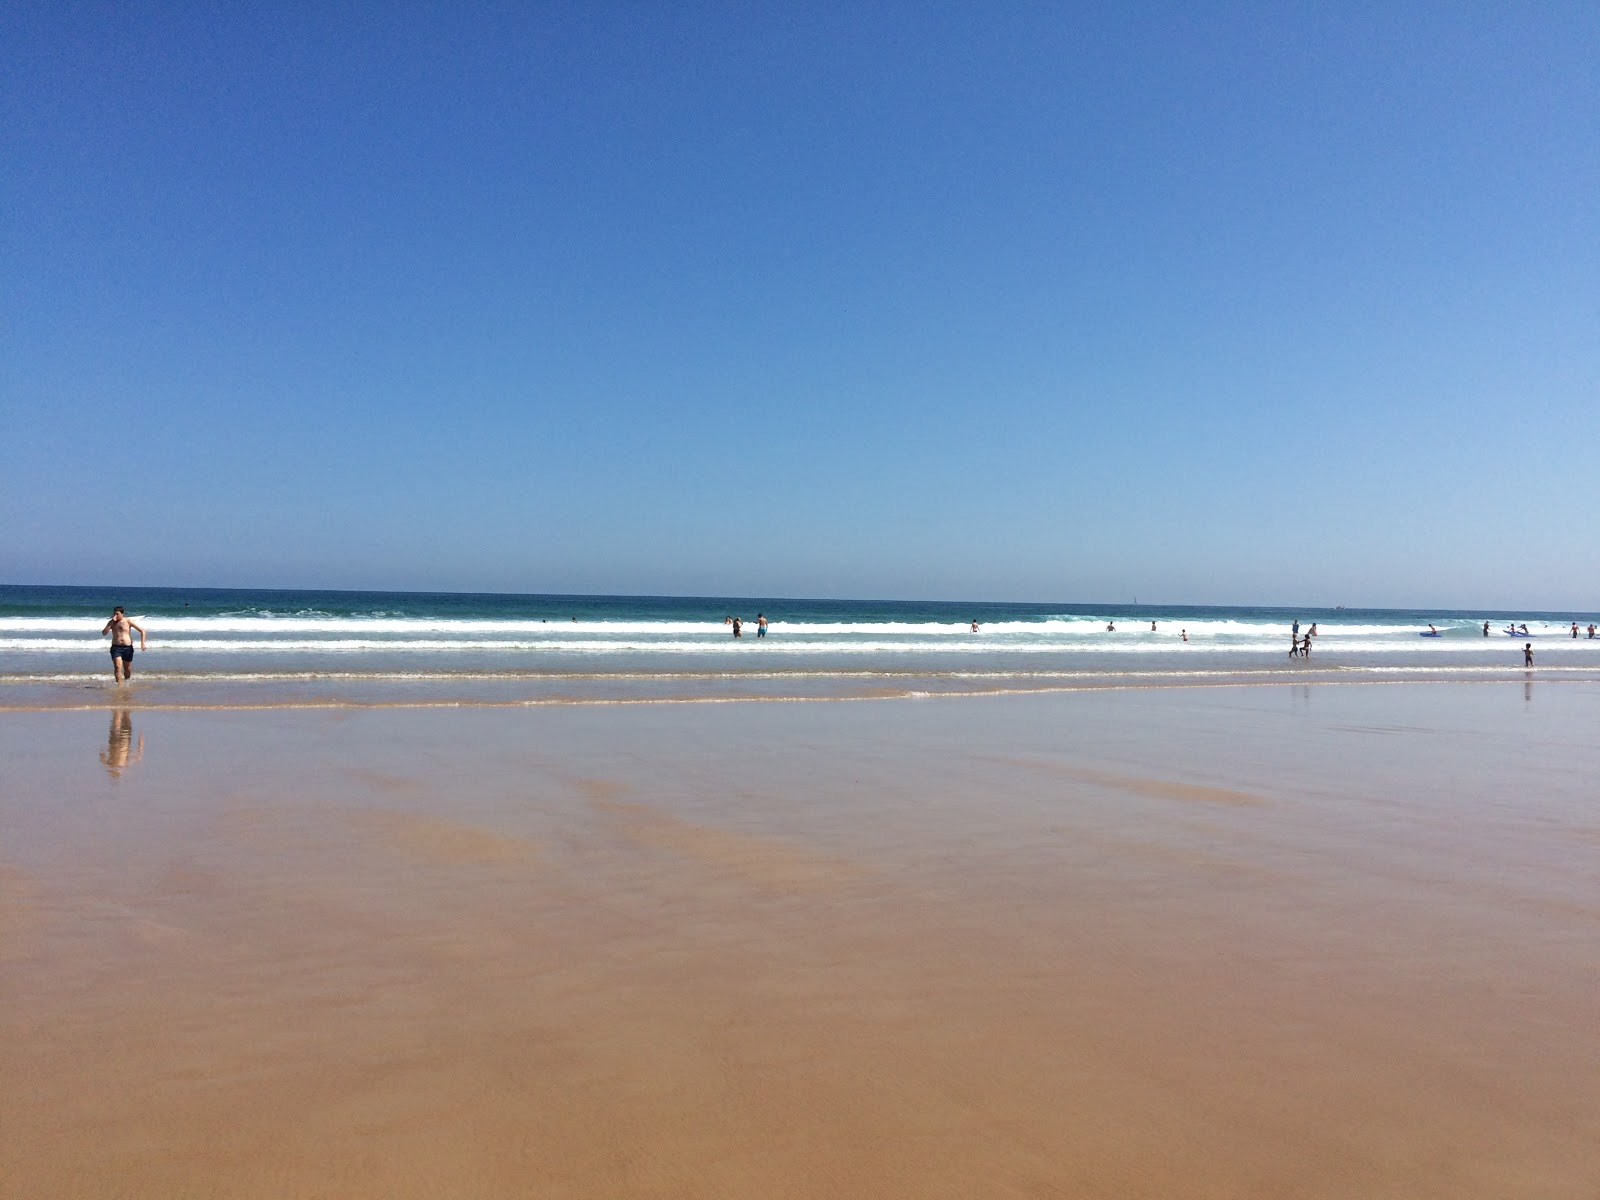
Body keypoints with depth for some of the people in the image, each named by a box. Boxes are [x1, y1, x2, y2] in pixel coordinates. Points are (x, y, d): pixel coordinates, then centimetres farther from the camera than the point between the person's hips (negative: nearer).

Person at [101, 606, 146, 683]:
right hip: (116, 647, 0)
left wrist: (142, 643, -7)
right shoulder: (111, 622, 6)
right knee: (117, 667, -18)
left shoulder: (128, 621, -1)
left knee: (127, 669, 10)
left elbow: (142, 630, 0)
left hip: (127, 648, 0)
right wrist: (112, 623, -12)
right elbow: (104, 633, -6)